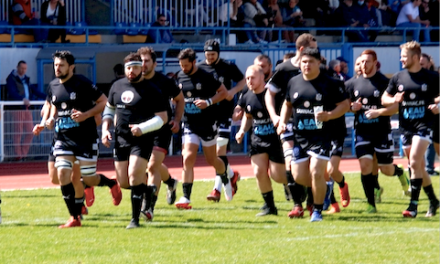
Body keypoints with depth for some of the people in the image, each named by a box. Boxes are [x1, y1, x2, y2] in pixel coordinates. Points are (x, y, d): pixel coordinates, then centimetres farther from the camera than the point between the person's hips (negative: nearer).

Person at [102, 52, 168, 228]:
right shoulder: (117, 86, 10)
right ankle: (148, 189, 35)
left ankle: (135, 219, -10)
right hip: (121, 139, 6)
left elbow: (162, 118, -9)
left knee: (134, 176, -17)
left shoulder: (151, 90, -7)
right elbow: (109, 109, 23)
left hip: (142, 140, -6)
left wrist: (142, 128, -22)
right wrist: (105, 129, 7)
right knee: (123, 182, 5)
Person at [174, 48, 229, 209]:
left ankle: (226, 181, 42)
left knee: (212, 160, 10)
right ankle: (186, 198, -13)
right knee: (188, 159, -11)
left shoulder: (205, 76, -12)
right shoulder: (179, 77, 3)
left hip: (207, 124, -3)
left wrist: (209, 102, -20)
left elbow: (223, 92, -7)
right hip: (189, 125, 3)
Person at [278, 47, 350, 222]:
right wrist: (282, 122, 8)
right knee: (298, 176, 4)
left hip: (321, 135, -5)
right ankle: (323, 188, 34)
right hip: (299, 136, 5)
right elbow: (287, 104, 23)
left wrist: (329, 115, -21)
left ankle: (317, 211, -1)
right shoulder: (293, 82, 9)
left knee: (316, 173, -16)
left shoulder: (330, 83, -6)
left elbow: (344, 105, -4)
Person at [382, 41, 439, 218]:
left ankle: (413, 205, -17)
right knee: (419, 167, 10)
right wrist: (393, 100, -8)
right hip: (405, 126, 5)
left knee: (414, 163, -18)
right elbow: (384, 98, 14)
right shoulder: (398, 78, 6)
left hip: (424, 125, -5)